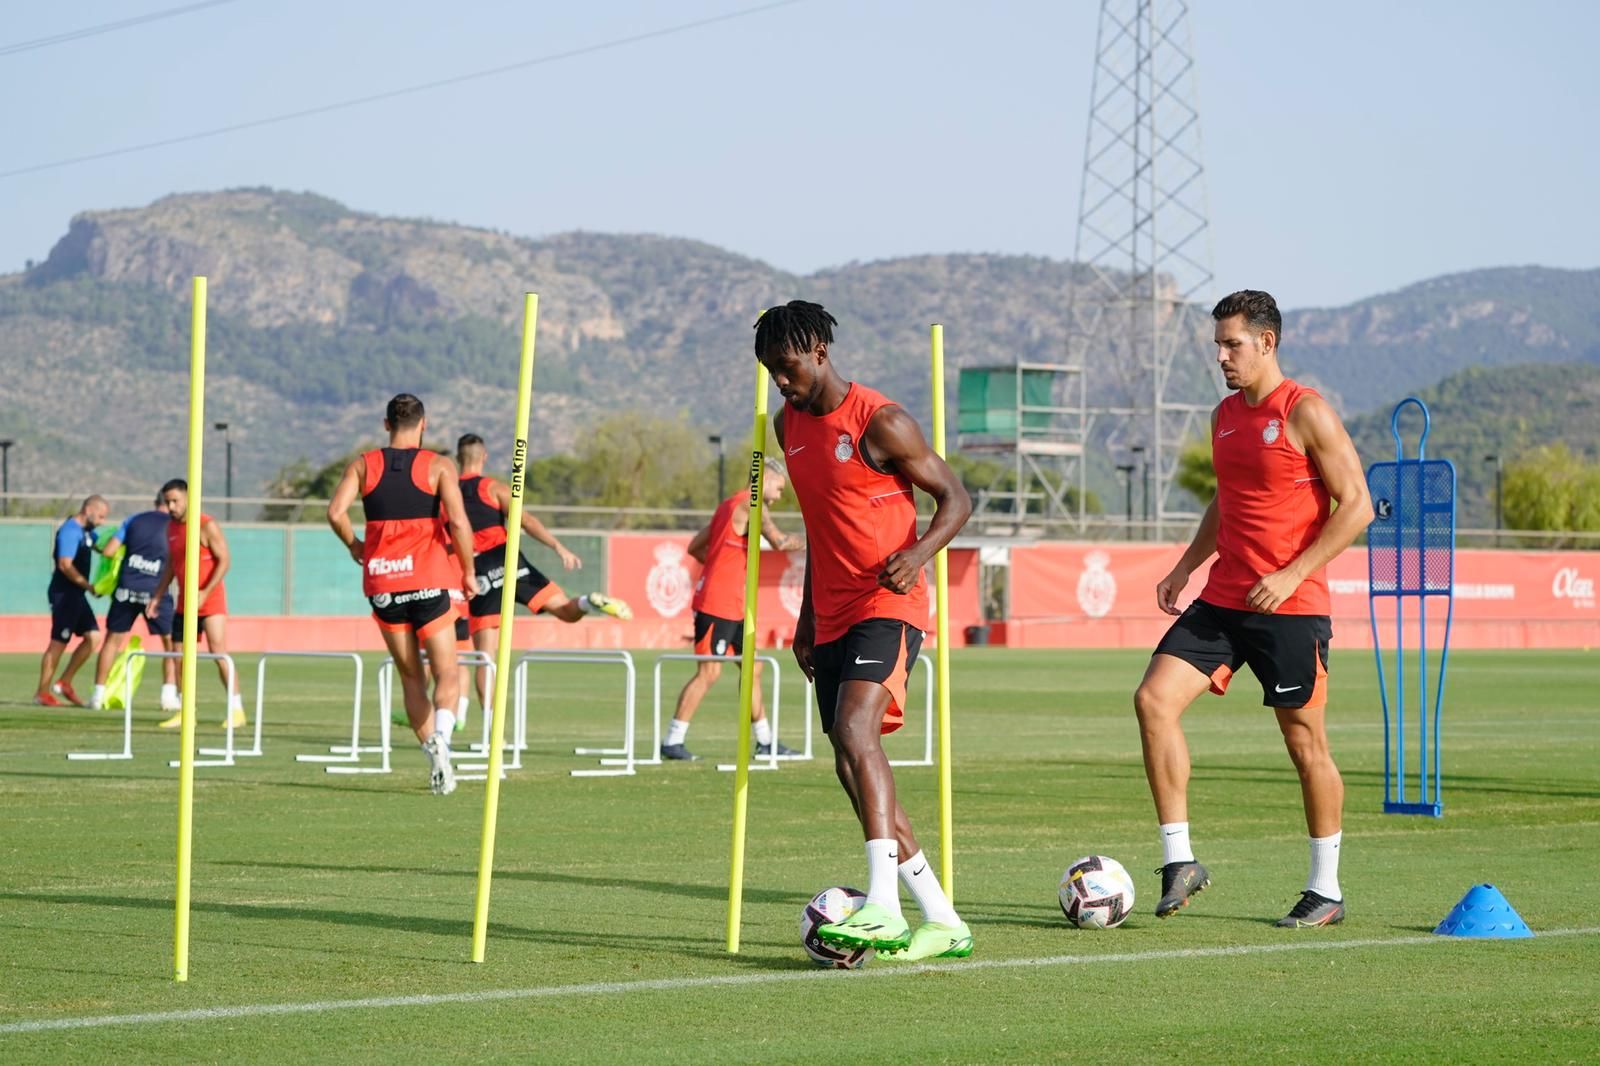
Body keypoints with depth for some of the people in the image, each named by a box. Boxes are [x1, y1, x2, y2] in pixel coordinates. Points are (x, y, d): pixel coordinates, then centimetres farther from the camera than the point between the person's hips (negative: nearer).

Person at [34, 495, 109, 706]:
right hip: (64, 594, -10)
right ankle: (42, 692, 2)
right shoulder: (70, 531, -17)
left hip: (76, 594, 10)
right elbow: (65, 565, -24)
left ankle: (64, 683, 15)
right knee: (58, 642, -6)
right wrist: (89, 585, -20)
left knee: (93, 637, 7)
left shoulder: (86, 531, 14)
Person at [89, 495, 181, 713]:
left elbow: (108, 551, 4)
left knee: (113, 640, 13)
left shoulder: (134, 520, 8)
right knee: (170, 641, 11)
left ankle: (98, 694, 13)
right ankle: (169, 694, 2)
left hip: (127, 588, 2)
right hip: (156, 590, -2)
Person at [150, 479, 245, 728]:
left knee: (218, 651, -14)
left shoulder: (206, 526, -12)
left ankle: (236, 710, -11)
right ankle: (184, 712, 12)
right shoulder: (171, 527, 10)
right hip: (184, 603, 8)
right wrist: (158, 596, 13)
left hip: (210, 600, -7)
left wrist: (205, 593, -21)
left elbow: (224, 560, -14)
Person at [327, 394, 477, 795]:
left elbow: (336, 512, -8)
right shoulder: (439, 466, -2)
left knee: (411, 678, 13)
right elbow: (457, 521, -13)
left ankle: (435, 759, 3)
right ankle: (440, 738, -25)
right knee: (446, 675, 3)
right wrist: (469, 572, -2)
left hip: (382, 584, 2)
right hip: (428, 582, -2)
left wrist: (354, 545, 10)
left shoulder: (363, 466, 6)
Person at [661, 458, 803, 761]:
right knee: (709, 672, -10)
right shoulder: (751, 505, -10)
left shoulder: (730, 504, 19)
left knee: (753, 668, 13)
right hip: (716, 603, -10)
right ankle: (673, 741, -8)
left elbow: (694, 547, 21)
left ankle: (765, 741, 19)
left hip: (732, 606, 10)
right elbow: (780, 542, -23)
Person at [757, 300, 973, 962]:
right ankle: (943, 923, 11)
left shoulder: (879, 423, -11)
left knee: (854, 731, -28)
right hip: (832, 617, 8)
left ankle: (884, 912, -34)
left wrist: (917, 554, -25)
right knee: (854, 770, 4)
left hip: (887, 606, -8)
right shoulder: (789, 426, 13)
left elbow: (955, 498, -7)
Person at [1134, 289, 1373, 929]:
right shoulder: (1225, 416, 13)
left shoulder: (1306, 413, -10)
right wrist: (1187, 566, 13)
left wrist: (1290, 575, -18)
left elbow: (1356, 505, -12)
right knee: (1154, 699, -10)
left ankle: (1326, 890, 14)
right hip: (1221, 600, 7)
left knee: (1305, 743, 2)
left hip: (1289, 607, -7)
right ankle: (1179, 860, -4)